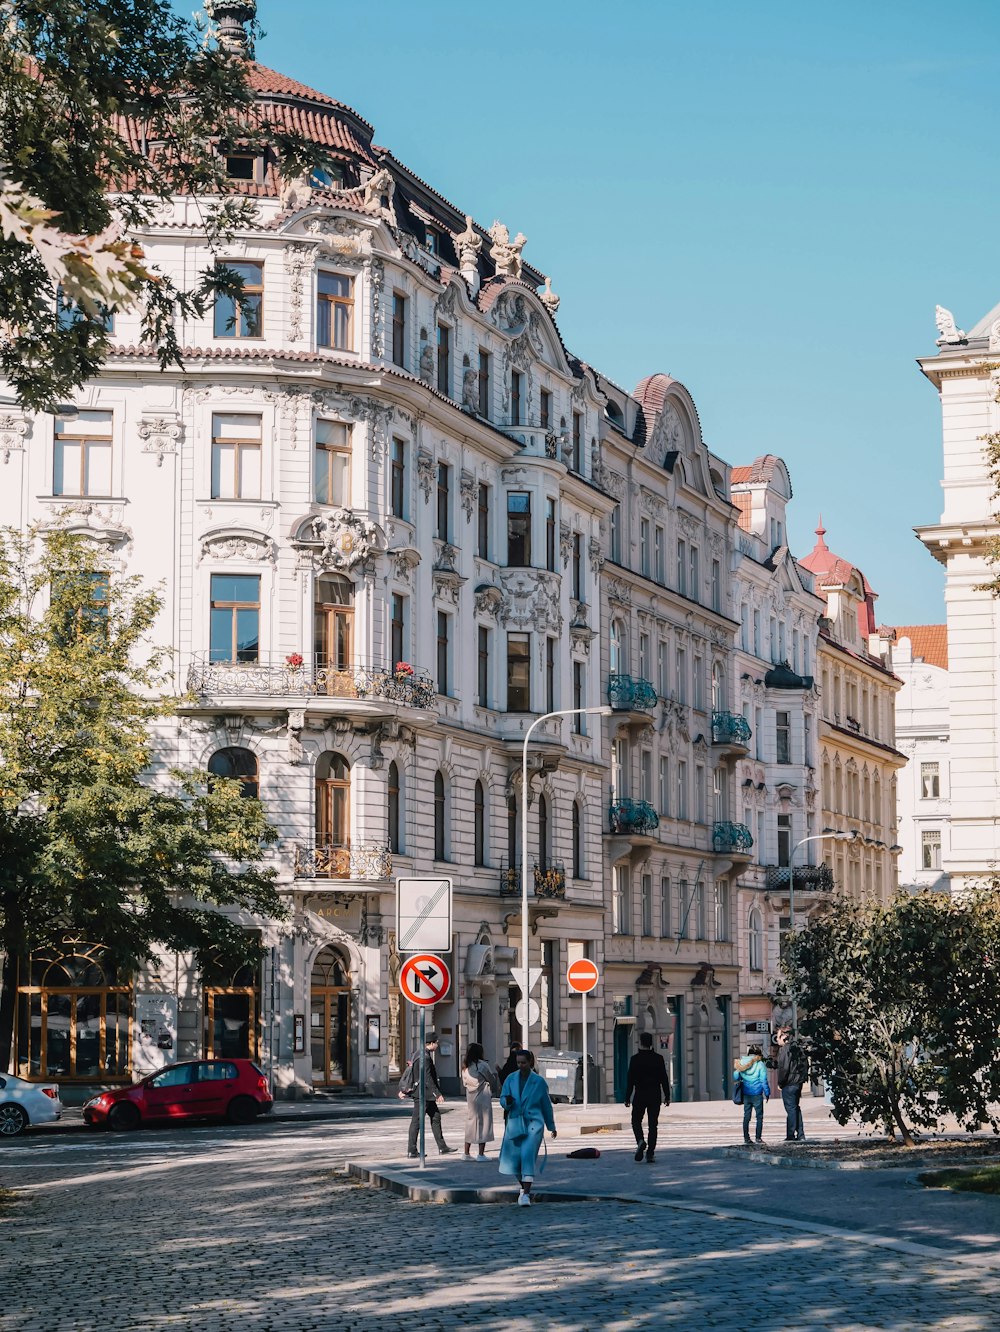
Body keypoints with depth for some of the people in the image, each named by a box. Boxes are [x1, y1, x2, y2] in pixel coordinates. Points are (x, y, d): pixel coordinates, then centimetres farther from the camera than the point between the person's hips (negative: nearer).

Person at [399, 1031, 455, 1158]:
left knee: (436, 1117, 13)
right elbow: (427, 1078, -23)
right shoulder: (424, 1057, -20)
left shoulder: (420, 1054, 12)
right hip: (422, 1093, -11)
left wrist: (403, 1090, 21)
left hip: (427, 1095, 11)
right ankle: (411, 1150, 1)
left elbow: (410, 1071, 17)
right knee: (417, 1120, -4)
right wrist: (438, 1094, -21)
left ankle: (442, 1147, 18)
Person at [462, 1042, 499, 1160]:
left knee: (471, 1121, 15)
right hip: (483, 1098, -6)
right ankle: (481, 1154, 0)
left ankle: (466, 1153, 17)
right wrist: (494, 1091, 16)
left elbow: (464, 1083, 8)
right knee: (483, 1122, 1)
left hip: (470, 1098, 6)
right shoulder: (482, 1065, -12)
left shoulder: (465, 1067, 4)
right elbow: (491, 1079, -2)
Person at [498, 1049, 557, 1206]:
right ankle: (524, 1186, 32)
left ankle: (525, 1194, -21)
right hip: (515, 1122, 4)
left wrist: (551, 1127, 17)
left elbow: (546, 1105, 9)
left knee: (528, 1155, -18)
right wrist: (507, 1101, -18)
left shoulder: (539, 1081, 0)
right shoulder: (511, 1079, 5)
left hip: (533, 1123, -4)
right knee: (514, 1157, 8)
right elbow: (502, 1099, 8)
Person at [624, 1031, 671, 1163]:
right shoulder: (658, 1058, 1)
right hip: (655, 1097, 2)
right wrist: (667, 1096, 7)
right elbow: (664, 1079, 1)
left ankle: (641, 1141, -17)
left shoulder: (635, 1059, -6)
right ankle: (650, 1153, 2)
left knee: (636, 1121, 11)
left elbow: (631, 1080, -7)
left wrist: (627, 1098, -2)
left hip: (639, 1096, -2)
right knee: (653, 1124, 6)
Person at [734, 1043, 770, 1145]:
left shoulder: (741, 1063, 1)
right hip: (757, 1094, -4)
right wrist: (767, 1093, -1)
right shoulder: (760, 1064, -9)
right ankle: (758, 1137, 2)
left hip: (746, 1094, 4)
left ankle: (746, 1138, 9)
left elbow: (736, 1077, 6)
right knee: (759, 1116, 6)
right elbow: (764, 1080, -9)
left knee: (746, 1116, 11)